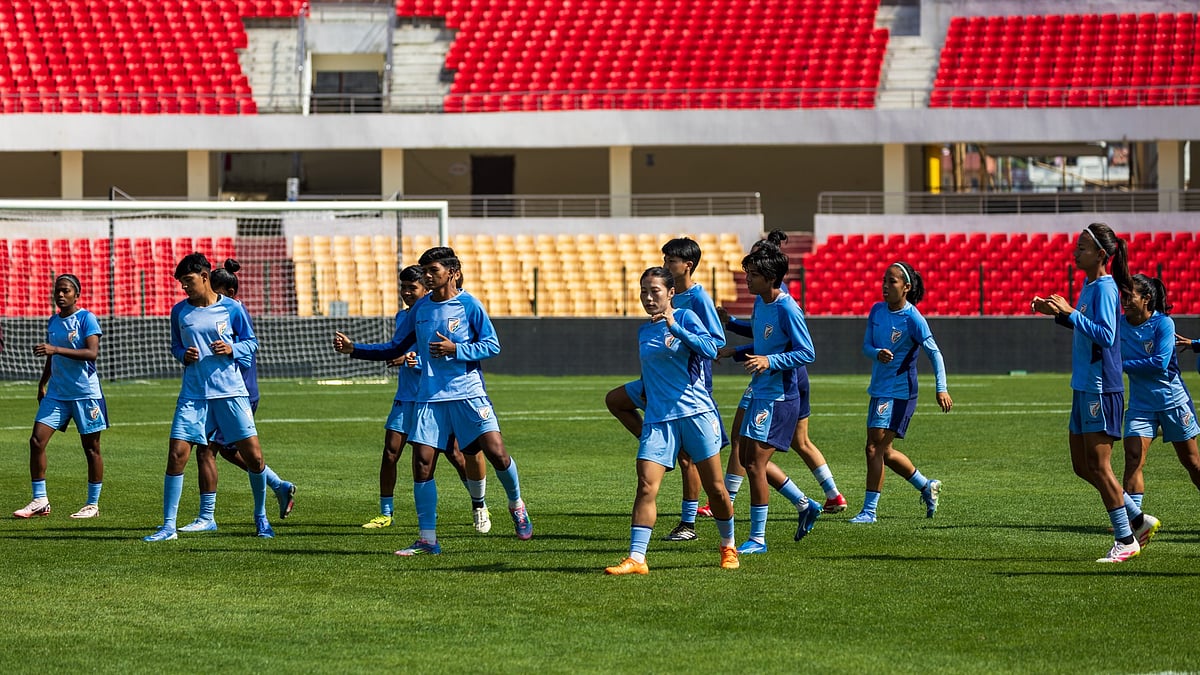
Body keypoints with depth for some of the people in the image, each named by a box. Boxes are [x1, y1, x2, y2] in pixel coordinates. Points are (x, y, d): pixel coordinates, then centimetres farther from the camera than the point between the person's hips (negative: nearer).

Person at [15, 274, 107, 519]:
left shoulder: (86, 318, -10)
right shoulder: (53, 321, 10)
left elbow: (92, 353, -22)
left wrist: (56, 349, -29)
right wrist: (43, 382, 21)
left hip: (85, 394, -6)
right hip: (57, 393, 6)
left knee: (91, 448, 3)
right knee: (37, 441, -5)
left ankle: (93, 504, 13)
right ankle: (40, 501, 1)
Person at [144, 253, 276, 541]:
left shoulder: (232, 308, -1)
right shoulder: (179, 311, 6)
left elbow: (251, 342, 8)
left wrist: (232, 349, -12)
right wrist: (183, 354, -3)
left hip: (230, 392, -2)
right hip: (193, 395, 2)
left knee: (253, 456, -4)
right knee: (176, 455, -9)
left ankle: (261, 518, 19)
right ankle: (168, 526, -1)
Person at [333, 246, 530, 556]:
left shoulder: (468, 305, -3)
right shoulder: (420, 308, 11)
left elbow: (492, 345, -3)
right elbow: (395, 349, 17)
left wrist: (456, 350, -16)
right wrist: (353, 348, 7)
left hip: (469, 393, -4)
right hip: (430, 398, 4)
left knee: (496, 452, -13)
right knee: (422, 464, -5)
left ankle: (516, 503, 17)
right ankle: (427, 540, 2)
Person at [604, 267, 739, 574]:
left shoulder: (685, 317, -1)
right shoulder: (643, 332, 15)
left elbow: (711, 349, -18)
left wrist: (674, 327, -25)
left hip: (696, 412, -4)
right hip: (658, 419, 4)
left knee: (714, 487, 2)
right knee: (646, 486, -12)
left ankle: (728, 547, 24)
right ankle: (636, 558, -16)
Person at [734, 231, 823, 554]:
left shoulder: (787, 309, -20)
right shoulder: (760, 302, 6)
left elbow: (807, 353, -20)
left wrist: (769, 361, -27)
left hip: (779, 396, -10)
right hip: (760, 393, 10)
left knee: (755, 463, -9)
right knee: (748, 459, 15)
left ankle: (757, 538, -1)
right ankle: (805, 505, 29)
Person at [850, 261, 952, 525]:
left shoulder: (912, 318, -15)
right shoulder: (877, 310, 4)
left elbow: (933, 352, -15)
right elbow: (866, 346, 5)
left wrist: (941, 388, -24)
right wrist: (878, 353, -19)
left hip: (900, 392, -8)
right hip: (879, 389, 8)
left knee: (875, 448, -12)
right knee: (884, 451, 15)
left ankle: (869, 510, -7)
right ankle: (926, 486, 34)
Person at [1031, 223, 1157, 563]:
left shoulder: (1104, 288, -15)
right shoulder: (1089, 285, 13)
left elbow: (1106, 335, -25)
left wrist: (1070, 312, -24)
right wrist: (1059, 313, 14)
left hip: (1102, 388, -10)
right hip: (1084, 388, 10)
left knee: (1098, 466, -6)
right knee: (1083, 466, 13)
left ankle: (1126, 541, 2)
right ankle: (1138, 520, 22)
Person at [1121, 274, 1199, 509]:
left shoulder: (1163, 323, -14)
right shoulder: (1119, 324, -1)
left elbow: (1160, 364, -21)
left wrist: (1122, 365, -22)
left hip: (1173, 401, -3)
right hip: (1140, 406, 3)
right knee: (1133, 458, -14)